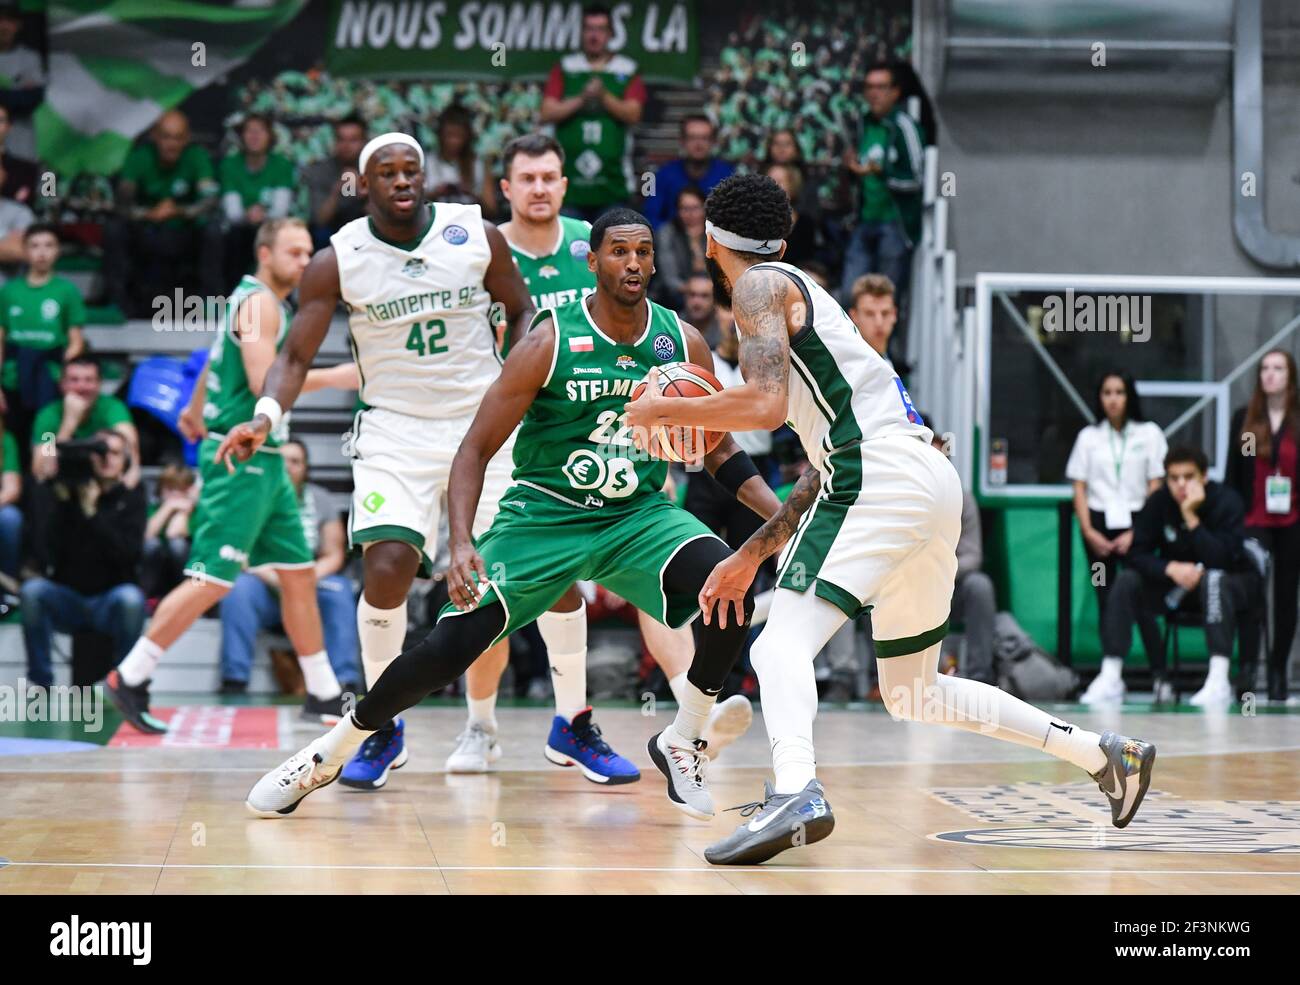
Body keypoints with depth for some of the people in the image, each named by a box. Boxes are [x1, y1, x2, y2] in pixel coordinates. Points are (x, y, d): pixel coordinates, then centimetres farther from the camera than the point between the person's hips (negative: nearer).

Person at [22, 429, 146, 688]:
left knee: (131, 598, -33)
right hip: (65, 599, 1)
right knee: (32, 590, -28)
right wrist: (61, 500, -21)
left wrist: (92, 513, -23)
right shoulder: (63, 491, -1)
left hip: (109, 601, -1)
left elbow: (129, 554, -16)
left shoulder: (131, 497, 0)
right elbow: (45, 556, -13)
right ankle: (41, 683, -17)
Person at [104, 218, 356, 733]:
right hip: (240, 458, -10)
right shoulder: (259, 302, -12)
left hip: (264, 461, 10)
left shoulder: (260, 301, 18)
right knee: (212, 579, -11)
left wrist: (195, 412, 41)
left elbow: (213, 365, 29)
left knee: (300, 574, 10)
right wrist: (334, 377, -21)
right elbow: (263, 382, -24)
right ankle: (129, 677, -6)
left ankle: (323, 695, 15)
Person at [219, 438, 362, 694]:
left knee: (339, 590, -28)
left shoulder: (319, 498, 8)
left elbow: (333, 555, 7)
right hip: (265, 590, -2)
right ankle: (234, 680, -30)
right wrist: (271, 576, -22)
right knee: (239, 588, -33)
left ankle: (345, 681, -30)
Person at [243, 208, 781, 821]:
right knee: (448, 649, -15)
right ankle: (329, 755, 8)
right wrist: (462, 545, -25)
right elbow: (476, 450, -11)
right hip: (543, 514, -3)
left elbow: (719, 452, 9)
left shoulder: (683, 344, -4)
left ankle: (680, 743, -5)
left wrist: (782, 514, -7)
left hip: (639, 516, 3)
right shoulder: (550, 342, -14)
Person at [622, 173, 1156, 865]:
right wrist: (749, 555, 32)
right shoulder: (801, 295, 29)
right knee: (912, 694, 20)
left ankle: (795, 794, -45)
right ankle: (1107, 755, 23)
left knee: (781, 644, -19)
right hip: (931, 483, 9)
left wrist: (664, 411, -1)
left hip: (885, 479, -9)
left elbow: (765, 404, -16)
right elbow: (825, 470, 31)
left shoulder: (760, 286, 2)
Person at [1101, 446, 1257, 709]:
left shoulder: (1226, 501, -21)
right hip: (1176, 586, 4)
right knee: (1127, 581, -17)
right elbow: (1138, 554, -11)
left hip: (1233, 582, -4)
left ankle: (1219, 682, -47)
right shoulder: (1159, 502, -11)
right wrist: (1171, 568, -29)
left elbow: (1221, 560, -31)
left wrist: (1191, 517, -36)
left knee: (1214, 580, -38)